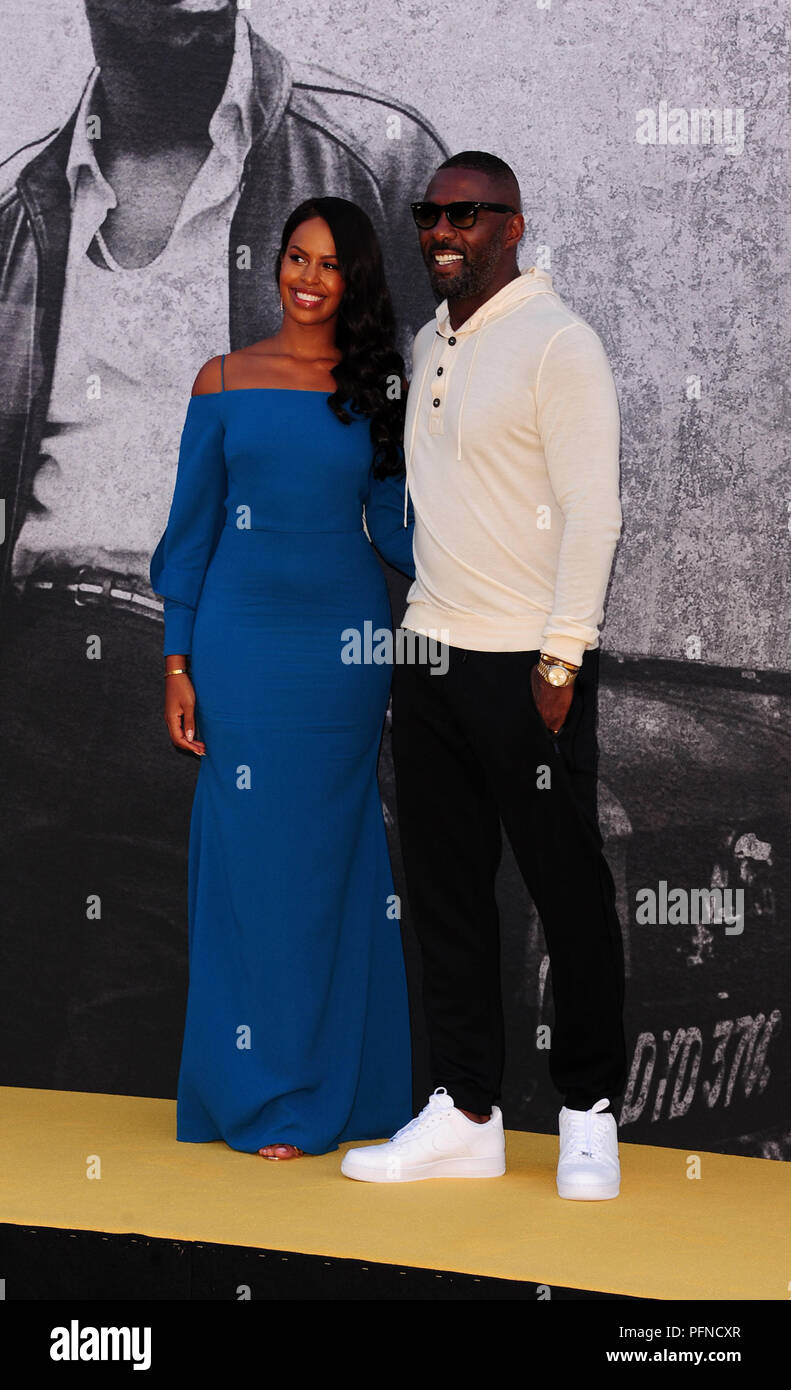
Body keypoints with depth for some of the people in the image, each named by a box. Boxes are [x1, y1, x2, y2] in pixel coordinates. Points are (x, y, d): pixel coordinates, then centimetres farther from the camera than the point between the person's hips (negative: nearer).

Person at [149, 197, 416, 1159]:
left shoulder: (378, 389, 7)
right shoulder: (224, 382, 5)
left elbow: (394, 529, 9)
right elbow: (191, 528, 5)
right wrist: (177, 661, 0)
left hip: (347, 645, 1)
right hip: (243, 639, -1)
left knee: (335, 859, 4)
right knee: (253, 858, -1)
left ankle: (335, 1088, 14)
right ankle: (261, 1096, 9)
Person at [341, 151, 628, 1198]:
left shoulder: (558, 343, -8)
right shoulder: (427, 345, 15)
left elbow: (591, 512, -13)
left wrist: (561, 659, -17)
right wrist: (418, 629, 16)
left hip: (528, 666, -7)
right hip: (431, 653, 7)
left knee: (568, 890, 1)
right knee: (446, 892, 8)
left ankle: (590, 1113, 14)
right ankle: (465, 1116, 16)